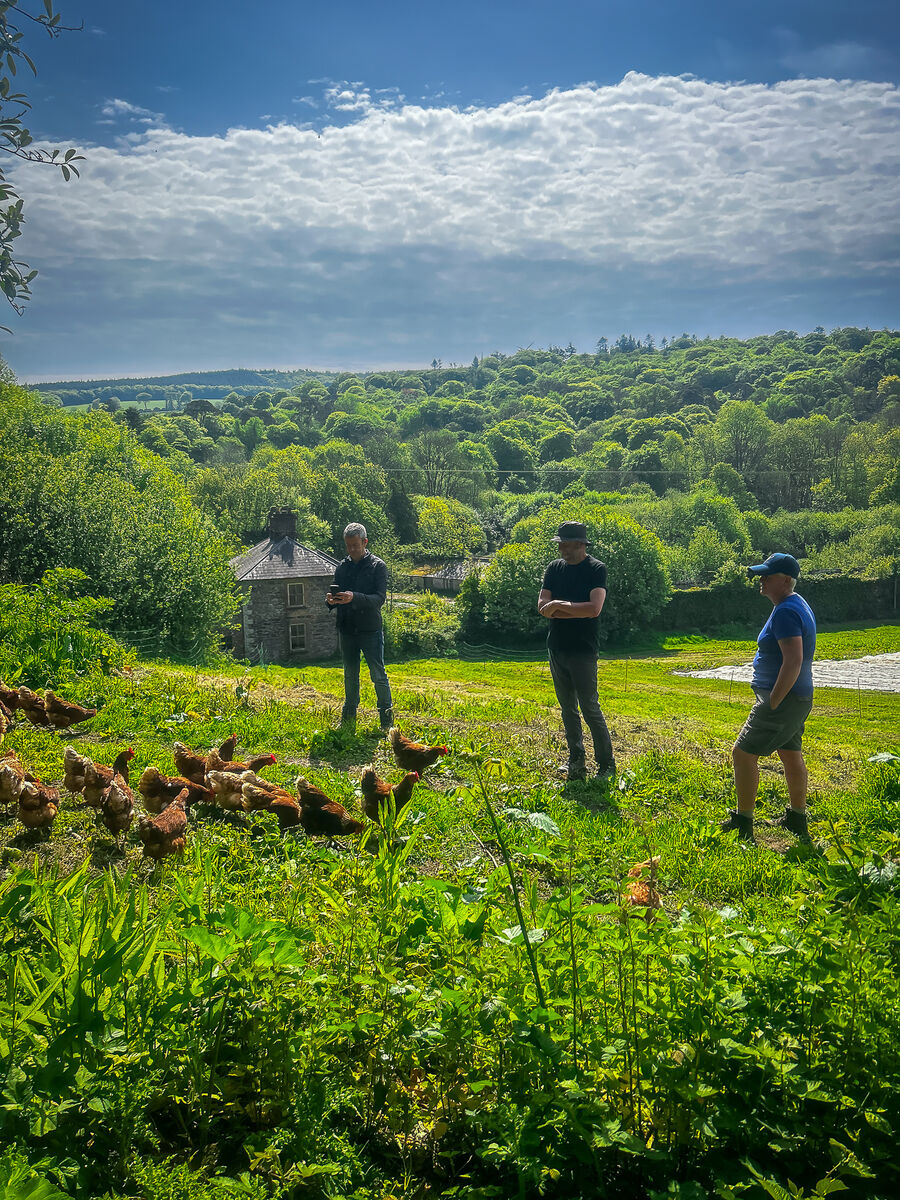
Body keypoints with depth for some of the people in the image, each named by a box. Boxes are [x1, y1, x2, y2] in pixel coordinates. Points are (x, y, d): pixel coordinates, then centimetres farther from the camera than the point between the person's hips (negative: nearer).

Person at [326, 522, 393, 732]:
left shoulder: (377, 566, -4)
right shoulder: (342, 567, 11)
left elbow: (380, 598, -14)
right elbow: (337, 595, 15)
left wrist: (355, 598, -29)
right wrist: (331, 601, -10)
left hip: (370, 630, -5)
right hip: (347, 630, 5)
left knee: (378, 675, -2)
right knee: (350, 675, 14)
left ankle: (387, 719, 6)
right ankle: (349, 718, 24)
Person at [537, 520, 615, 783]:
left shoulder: (596, 569, -8)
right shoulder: (555, 567, 8)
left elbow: (594, 609, -21)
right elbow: (542, 607, 0)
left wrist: (558, 605, -14)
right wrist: (576, 610, -13)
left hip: (583, 651, -6)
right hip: (556, 648, 6)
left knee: (590, 709, -5)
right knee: (568, 709, 12)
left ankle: (607, 765, 4)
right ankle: (576, 762, 22)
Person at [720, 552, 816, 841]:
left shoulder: (785, 612, -21)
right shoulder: (799, 606, 13)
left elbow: (793, 661, -28)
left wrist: (772, 703, -24)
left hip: (783, 699, -11)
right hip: (798, 698, 11)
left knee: (743, 753, -6)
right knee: (791, 754, 19)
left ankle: (743, 825, -1)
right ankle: (797, 819, 30)